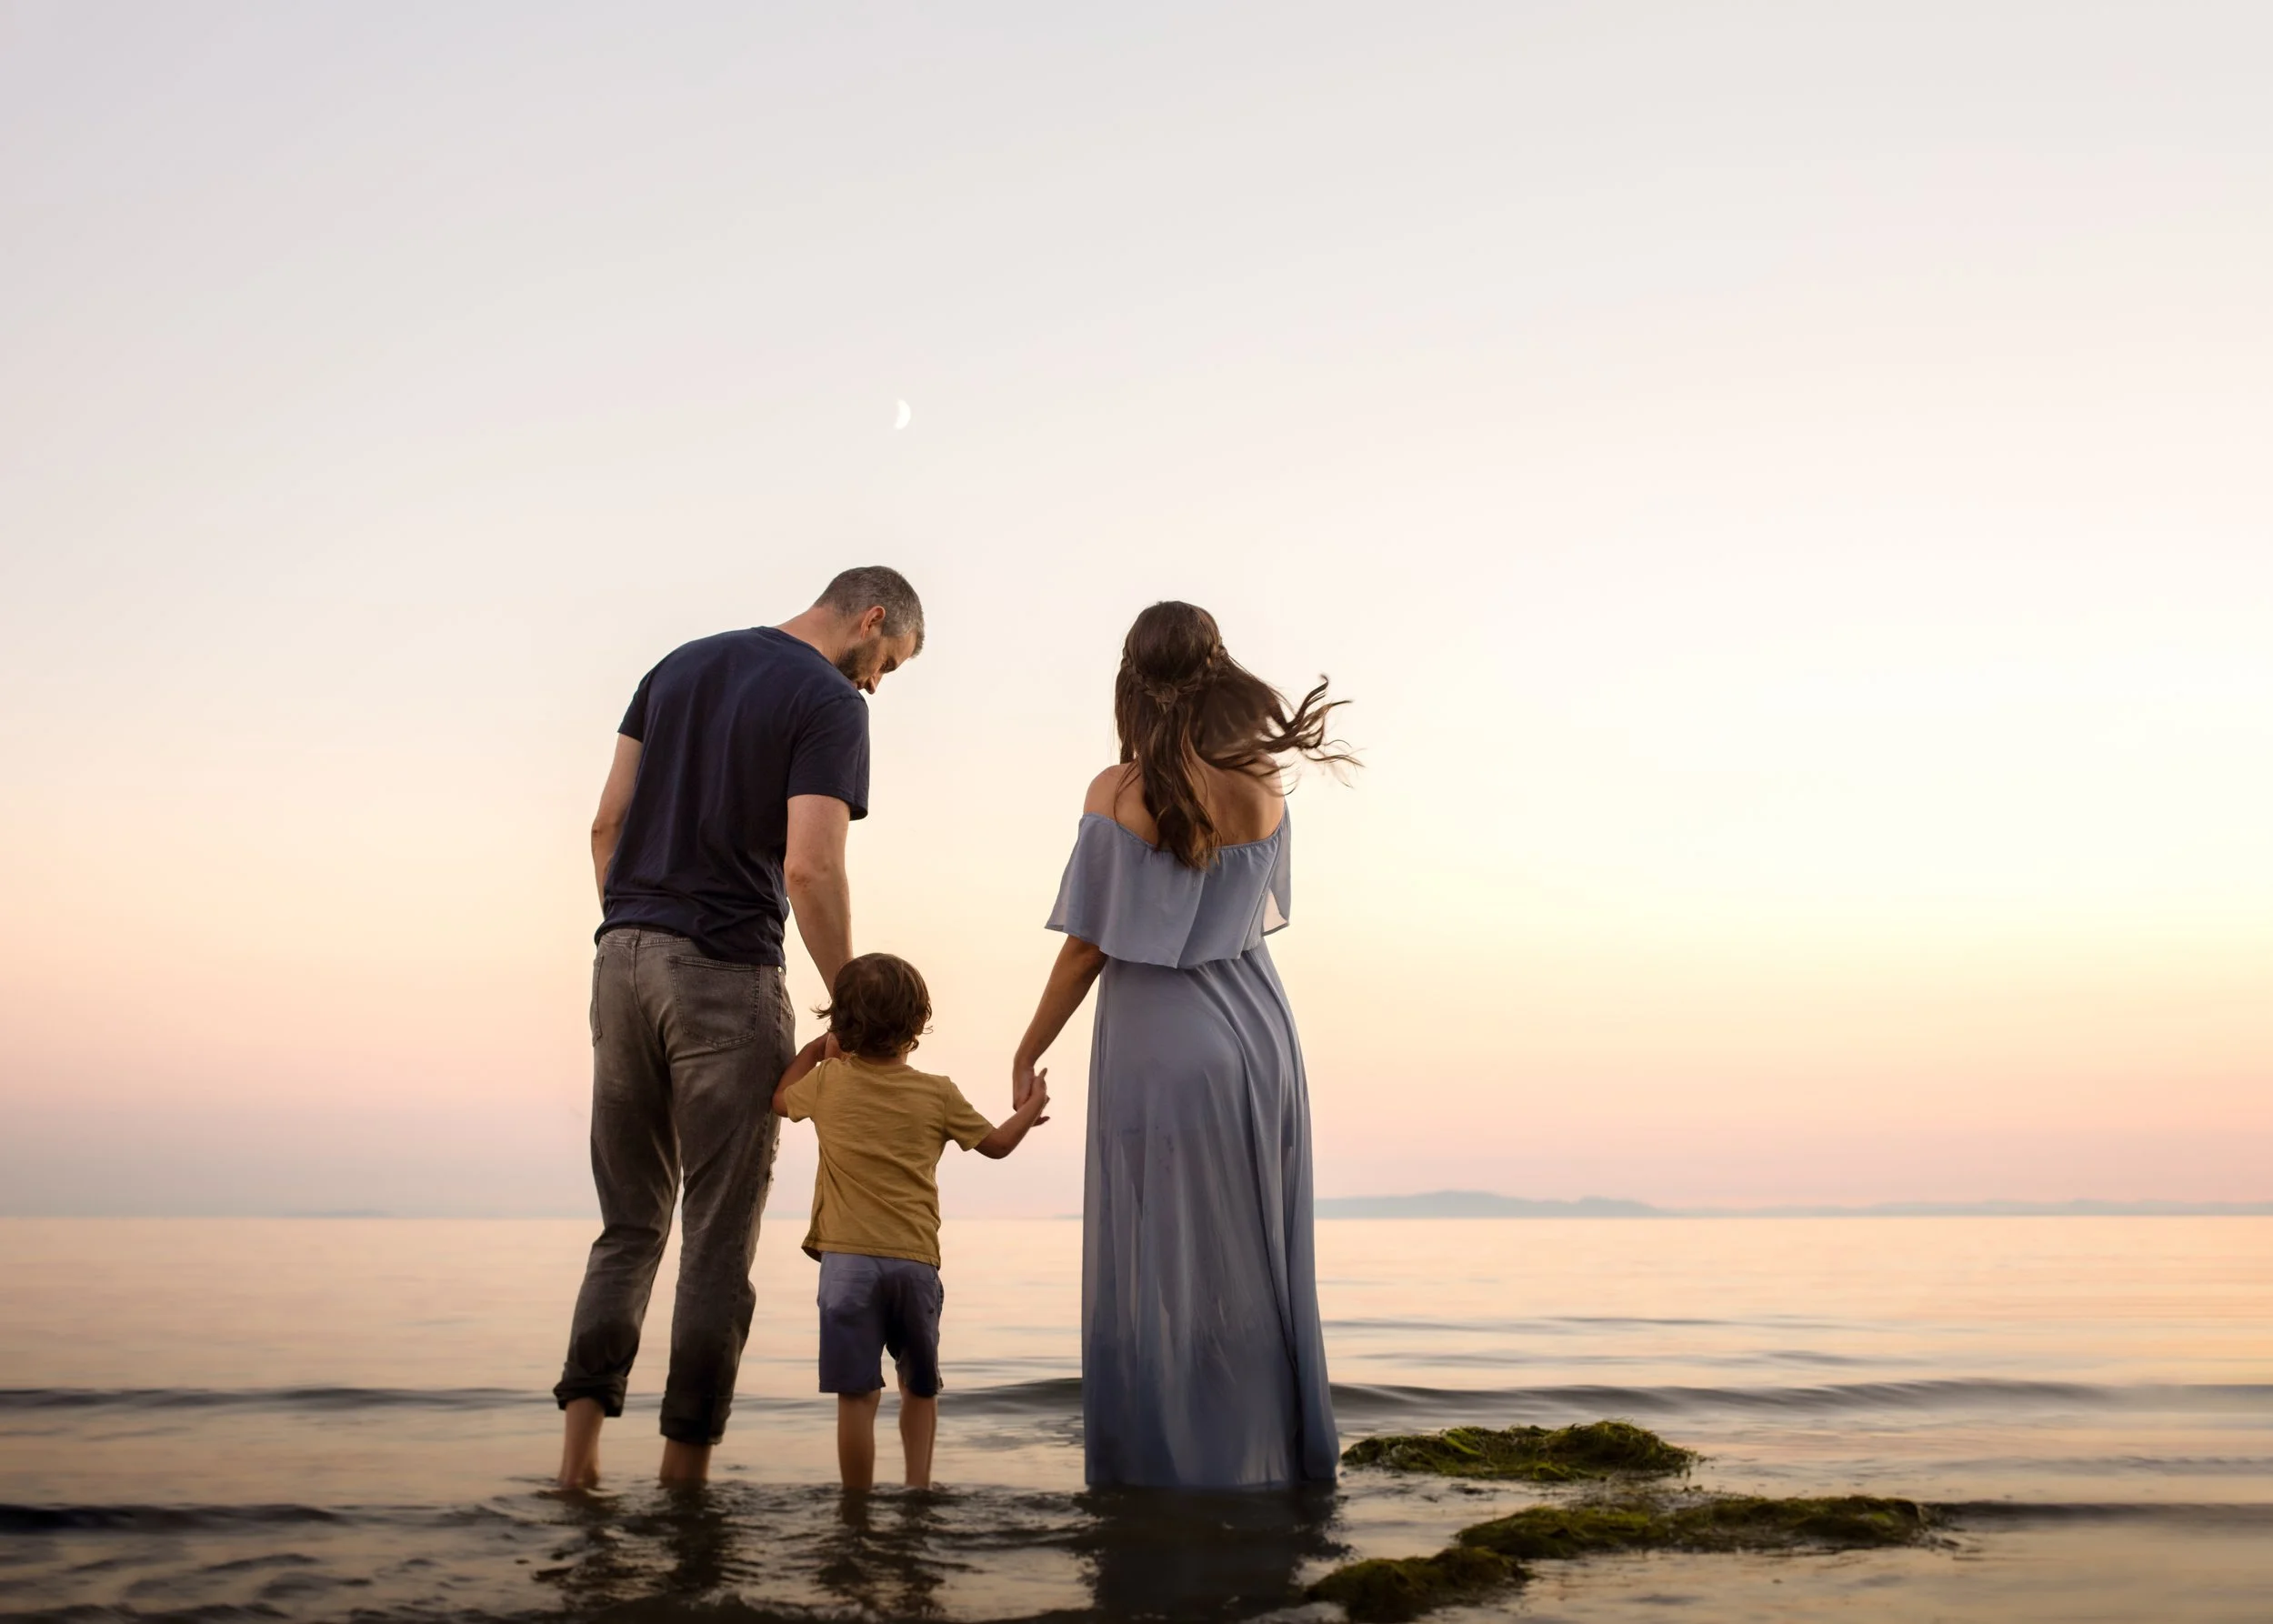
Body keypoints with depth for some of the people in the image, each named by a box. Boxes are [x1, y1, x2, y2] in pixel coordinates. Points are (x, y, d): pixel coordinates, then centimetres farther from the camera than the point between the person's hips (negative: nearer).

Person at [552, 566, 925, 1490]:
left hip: (623, 956, 6)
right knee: (720, 1236, 3)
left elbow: (607, 823, 13)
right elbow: (810, 868, -15)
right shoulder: (829, 702, -5)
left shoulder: (678, 667, 16)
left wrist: (630, 935, 17)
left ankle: (583, 1426, -1)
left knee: (630, 1222, 13)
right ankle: (685, 1465, 5)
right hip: (726, 972, -6)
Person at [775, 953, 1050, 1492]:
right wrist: (1031, 1109, 35)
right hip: (916, 1261, 1)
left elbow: (780, 1098, 24)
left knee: (856, 1393, -2)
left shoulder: (828, 1081, 3)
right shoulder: (938, 1094, 4)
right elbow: (997, 1143, 17)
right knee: (921, 1388, 20)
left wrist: (814, 1049, 36)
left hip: (847, 1260, -1)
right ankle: (918, 1487, 17)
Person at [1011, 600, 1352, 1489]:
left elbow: (1087, 946, -8)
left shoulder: (1119, 792, -9)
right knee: (1253, 1262, 12)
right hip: (1260, 1036, 4)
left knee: (1157, 1267, 4)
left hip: (1157, 1048, -4)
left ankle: (1166, 1463, 8)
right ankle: (1265, 1458, 19)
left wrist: (1029, 1052, 3)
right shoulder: (1263, 790, 1)